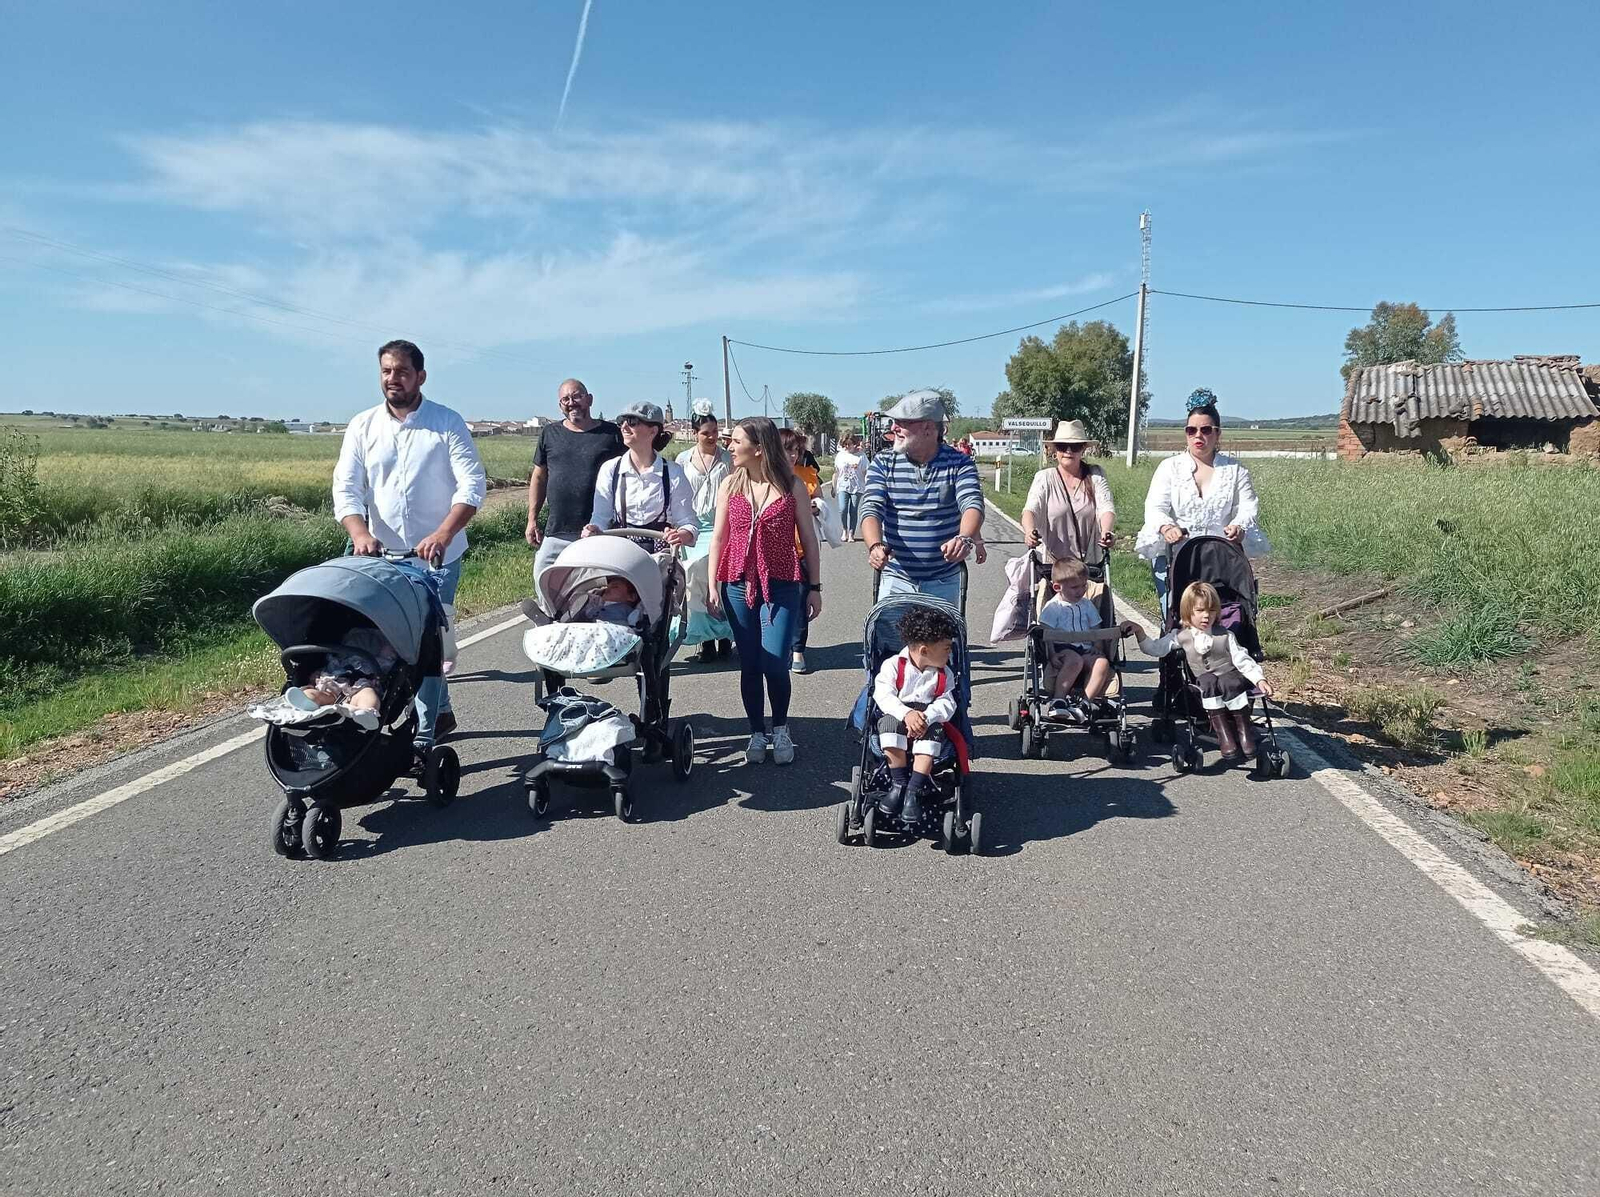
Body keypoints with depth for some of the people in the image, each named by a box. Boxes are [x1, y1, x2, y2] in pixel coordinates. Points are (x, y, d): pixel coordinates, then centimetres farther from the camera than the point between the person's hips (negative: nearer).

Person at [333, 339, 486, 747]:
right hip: (383, 556, 4)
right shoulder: (363, 426, 5)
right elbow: (346, 488, -1)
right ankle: (441, 713, 32)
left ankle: (423, 736, -1)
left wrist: (442, 535, -28)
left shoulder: (447, 423, -4)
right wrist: (360, 533, -21)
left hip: (437, 555, -4)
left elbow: (473, 484, -13)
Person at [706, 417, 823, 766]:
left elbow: (808, 538, 3)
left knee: (775, 665, -8)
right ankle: (757, 733, 20)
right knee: (749, 665, 5)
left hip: (782, 586, -2)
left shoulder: (792, 486, -2)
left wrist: (814, 587, 2)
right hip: (739, 585, 2)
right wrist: (713, 585, 3)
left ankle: (780, 730, 16)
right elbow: (718, 537, 8)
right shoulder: (730, 485, 4)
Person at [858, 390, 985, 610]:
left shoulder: (959, 464, -4)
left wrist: (965, 538, -41)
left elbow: (973, 505, -19)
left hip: (944, 584, 0)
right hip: (896, 581, 0)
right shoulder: (883, 463, 0)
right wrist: (875, 546, -32)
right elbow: (872, 509, -11)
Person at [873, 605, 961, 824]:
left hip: (928, 721, 2)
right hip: (898, 716, -1)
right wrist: (906, 713, -31)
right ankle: (899, 783, -25)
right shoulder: (893, 665, -3)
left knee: (933, 731, -32)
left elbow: (947, 703, -5)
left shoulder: (944, 674, 7)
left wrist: (927, 717, -26)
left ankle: (914, 791, -32)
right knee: (890, 723, -34)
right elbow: (883, 695, -14)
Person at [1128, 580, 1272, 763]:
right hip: (1205, 690, 0)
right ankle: (1223, 734, -34)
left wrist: (1259, 679, -9)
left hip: (1230, 678, 0)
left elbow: (1242, 660, 4)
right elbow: (1154, 649, 7)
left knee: (1230, 682, -34)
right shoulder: (1181, 636, 9)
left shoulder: (1225, 636, 9)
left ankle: (1244, 731, -24)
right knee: (1208, 681, -33)